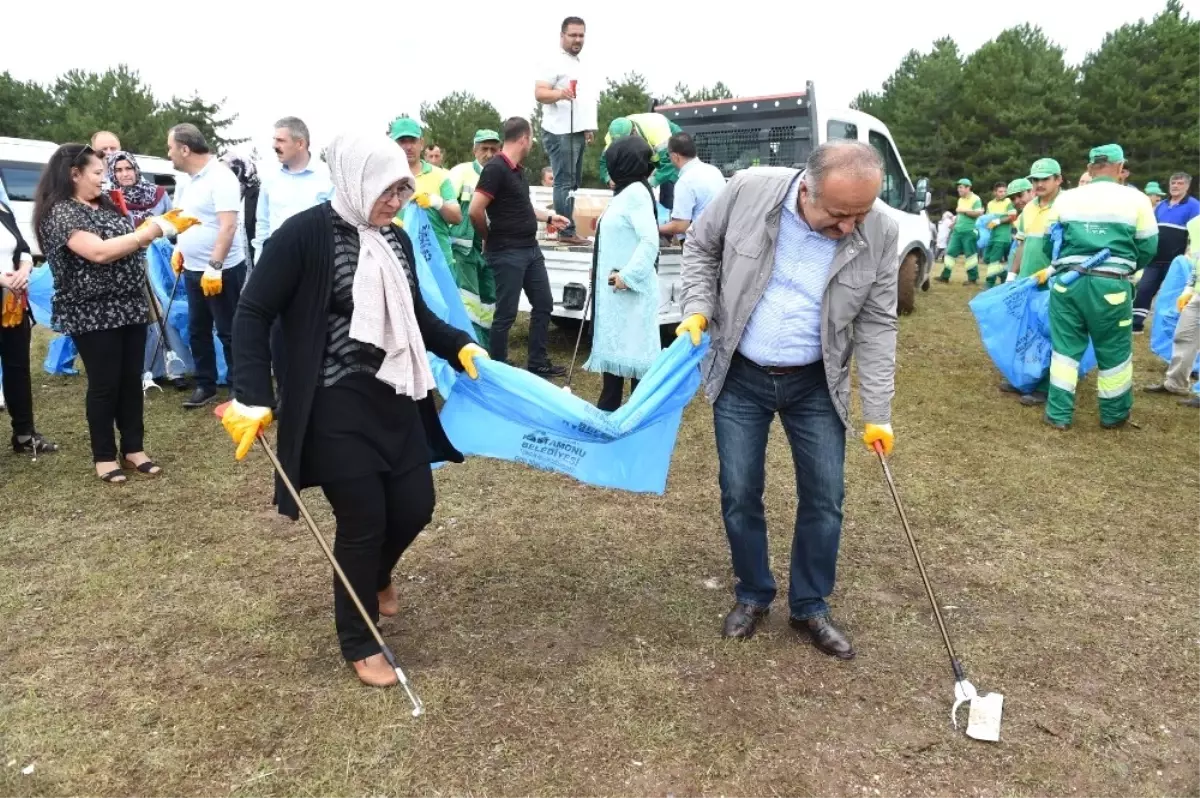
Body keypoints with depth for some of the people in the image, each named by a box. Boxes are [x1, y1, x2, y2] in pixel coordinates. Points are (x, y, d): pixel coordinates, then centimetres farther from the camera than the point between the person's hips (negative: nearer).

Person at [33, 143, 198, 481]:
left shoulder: (104, 204, 12)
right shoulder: (60, 213, -13)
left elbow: (127, 243, 18)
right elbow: (100, 252, -26)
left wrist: (160, 224, 2)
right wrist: (154, 229, -24)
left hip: (130, 307, 7)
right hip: (92, 315, -7)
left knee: (132, 380, 11)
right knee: (104, 385, 2)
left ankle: (133, 448, 22)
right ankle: (104, 455, 16)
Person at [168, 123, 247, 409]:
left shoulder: (220, 177, -15)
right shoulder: (191, 179, 12)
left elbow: (228, 225, -23)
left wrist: (214, 266, -27)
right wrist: (179, 250, 16)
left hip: (222, 270, -9)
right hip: (194, 269, 9)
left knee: (229, 332, -1)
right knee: (197, 330, 14)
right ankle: (205, 384, 24)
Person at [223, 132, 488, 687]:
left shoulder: (396, 240, 7)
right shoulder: (306, 234, -13)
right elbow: (253, 314, -12)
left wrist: (460, 347, 9)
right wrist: (252, 398, -18)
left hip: (396, 400, 7)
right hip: (335, 408, -6)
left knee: (415, 506, 11)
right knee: (363, 520, 1)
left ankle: (375, 576, 47)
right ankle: (359, 644, 25)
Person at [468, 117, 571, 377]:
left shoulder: (517, 170, 12)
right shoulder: (495, 168, -17)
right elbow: (475, 210, -21)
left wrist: (549, 217, 36)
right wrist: (489, 239, -6)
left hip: (530, 249, 9)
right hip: (507, 253, -9)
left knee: (543, 304, 14)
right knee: (506, 313, -1)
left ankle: (538, 363, 25)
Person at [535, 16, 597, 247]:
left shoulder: (579, 64, 21)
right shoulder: (554, 62, -6)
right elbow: (539, 93, -16)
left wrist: (588, 127, 24)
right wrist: (559, 93, -34)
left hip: (577, 132, 9)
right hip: (560, 132, -9)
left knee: (572, 183, 8)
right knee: (565, 183, -11)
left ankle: (564, 229, 11)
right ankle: (566, 232, -12)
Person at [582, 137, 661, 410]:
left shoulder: (636, 192, -14)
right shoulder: (625, 192, 14)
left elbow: (650, 241, -24)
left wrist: (628, 276, -22)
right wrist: (599, 270, 12)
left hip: (629, 290, -10)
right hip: (613, 289, 10)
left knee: (634, 348, -2)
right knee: (613, 346, 15)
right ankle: (608, 410, 26)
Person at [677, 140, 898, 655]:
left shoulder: (880, 233, -13)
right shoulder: (749, 190, -16)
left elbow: (876, 326, -6)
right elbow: (700, 247, 2)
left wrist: (878, 413, -7)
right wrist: (698, 310, -12)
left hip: (816, 385, 1)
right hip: (740, 378, 0)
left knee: (824, 498, 5)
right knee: (740, 495, 6)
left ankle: (810, 607, 26)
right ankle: (753, 595, 29)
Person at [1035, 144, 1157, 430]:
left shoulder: (1066, 198, 5)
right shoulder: (1136, 199, 0)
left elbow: (1049, 244, 13)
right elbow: (1148, 247, 5)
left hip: (1068, 281, 2)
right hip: (1111, 285, -2)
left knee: (1065, 347, 9)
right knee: (1114, 352, 12)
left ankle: (1059, 414, 10)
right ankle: (1114, 414, 26)